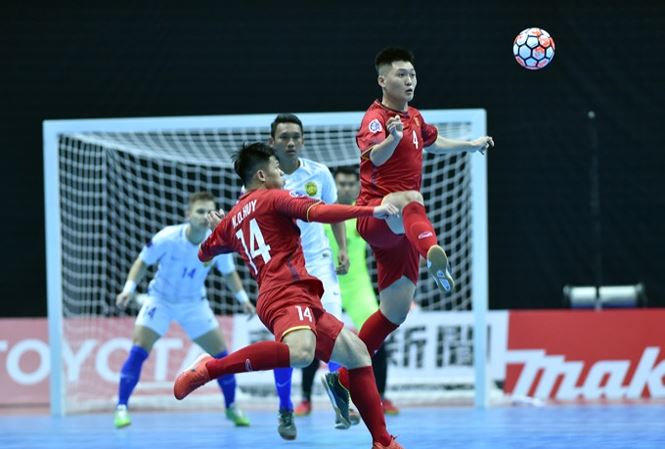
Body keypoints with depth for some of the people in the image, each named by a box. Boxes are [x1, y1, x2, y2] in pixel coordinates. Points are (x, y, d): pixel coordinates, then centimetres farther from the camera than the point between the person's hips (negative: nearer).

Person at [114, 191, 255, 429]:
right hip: (160, 300, -3)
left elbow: (228, 272, 3)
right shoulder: (167, 238, -26)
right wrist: (129, 288, -23)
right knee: (138, 351, -19)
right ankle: (121, 408, -13)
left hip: (194, 303, 3)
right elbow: (143, 262, -10)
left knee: (221, 353, -1)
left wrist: (243, 298, -8)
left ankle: (231, 407, 19)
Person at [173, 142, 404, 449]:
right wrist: (370, 211, -8)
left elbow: (205, 253, 41)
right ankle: (210, 369, -25)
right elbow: (319, 213, -11)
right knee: (301, 353, -39)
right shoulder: (274, 197, 5)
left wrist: (218, 228, 62)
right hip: (288, 291, -10)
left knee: (356, 352, 13)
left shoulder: (232, 218, 25)